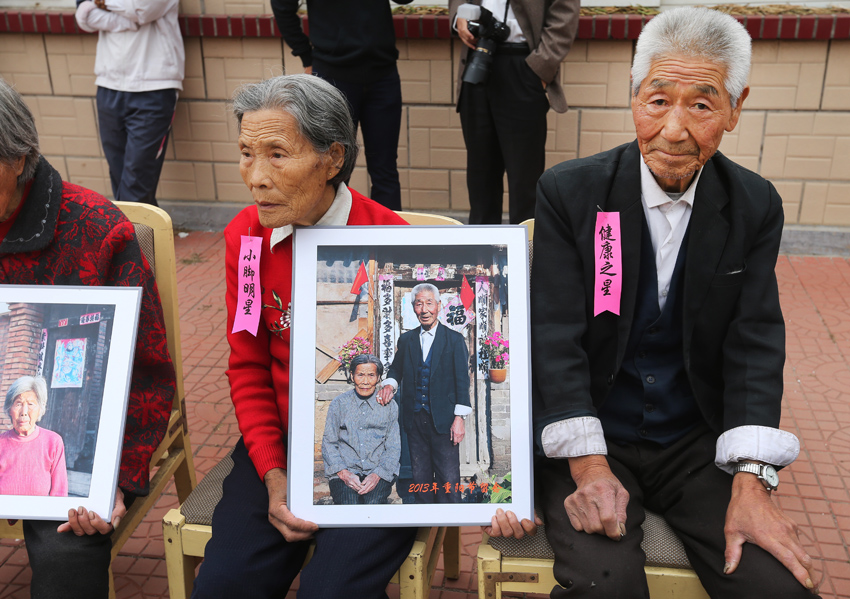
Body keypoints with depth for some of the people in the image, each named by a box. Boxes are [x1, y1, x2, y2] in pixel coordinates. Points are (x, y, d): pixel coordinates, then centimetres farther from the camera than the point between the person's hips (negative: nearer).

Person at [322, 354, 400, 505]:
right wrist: (343, 473, -10)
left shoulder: (390, 406, 9)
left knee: (374, 502, -29)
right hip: (345, 472, 0)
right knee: (349, 503, -29)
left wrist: (377, 475, -11)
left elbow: (394, 448, 7)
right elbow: (328, 444, 6)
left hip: (379, 474, 0)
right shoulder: (339, 403, 8)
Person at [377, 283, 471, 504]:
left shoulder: (454, 339, 0)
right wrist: (390, 384, 0)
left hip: (443, 420, -3)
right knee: (420, 479, 10)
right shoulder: (406, 340, 10)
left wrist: (459, 418, -10)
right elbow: (396, 369, 23)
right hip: (415, 420, 4)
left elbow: (462, 380, -3)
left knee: (448, 480, -4)